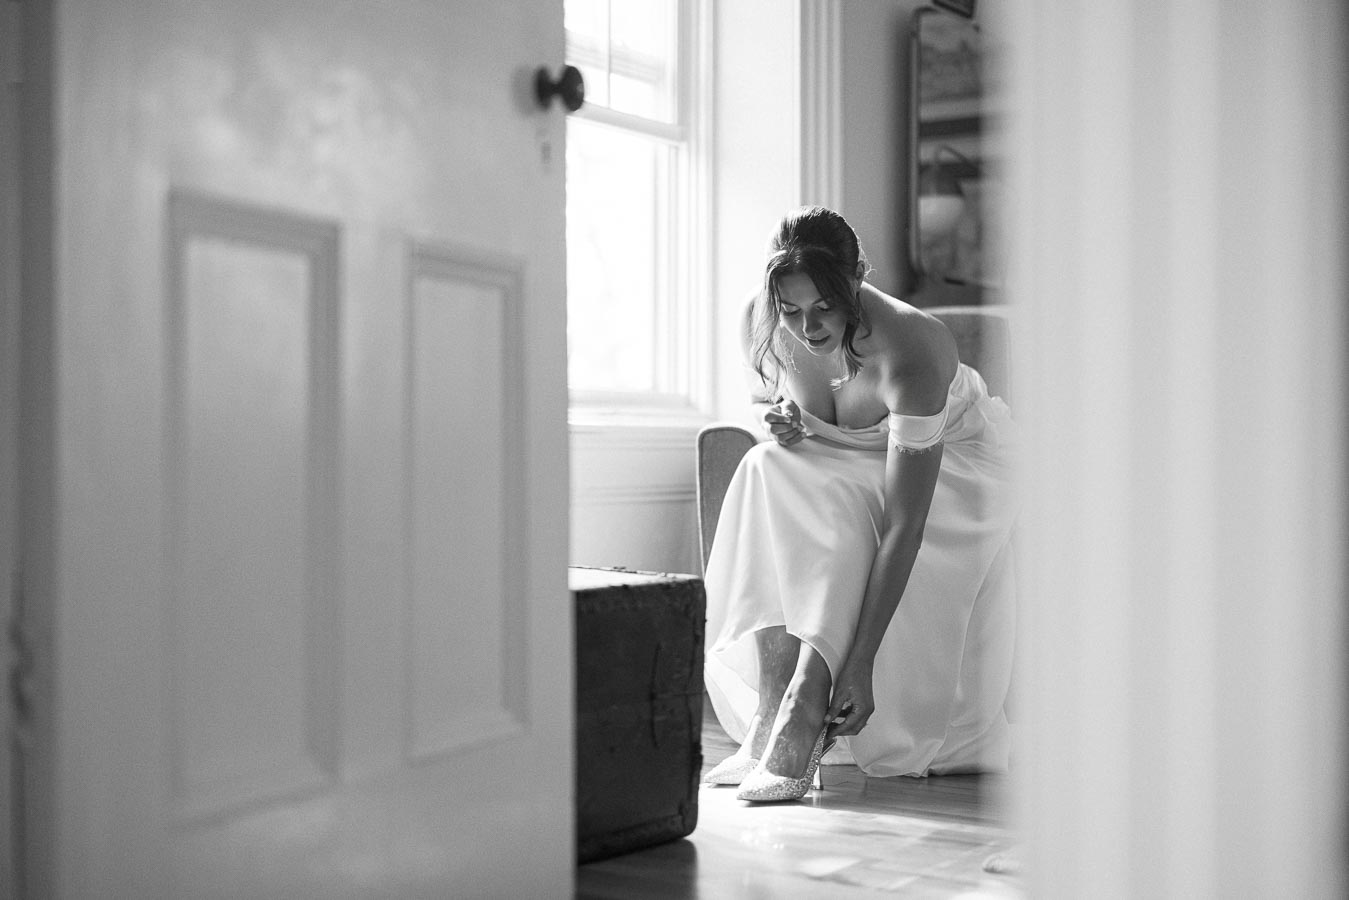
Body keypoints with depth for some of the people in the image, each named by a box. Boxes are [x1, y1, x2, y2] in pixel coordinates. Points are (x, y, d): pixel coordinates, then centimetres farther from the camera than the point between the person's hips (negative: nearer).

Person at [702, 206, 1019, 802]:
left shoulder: (910, 352, -36)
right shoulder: (760, 322, -19)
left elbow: (902, 528, -38)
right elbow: (767, 394, 8)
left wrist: (860, 663, -41)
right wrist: (778, 419, -20)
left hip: (953, 459, -5)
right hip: (843, 466, 6)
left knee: (839, 517, -35)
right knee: (767, 472, -27)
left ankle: (796, 737, -38)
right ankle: (772, 719, -33)